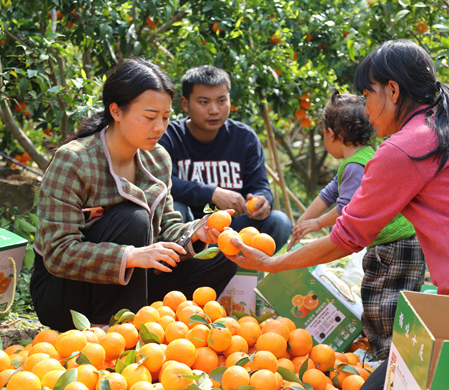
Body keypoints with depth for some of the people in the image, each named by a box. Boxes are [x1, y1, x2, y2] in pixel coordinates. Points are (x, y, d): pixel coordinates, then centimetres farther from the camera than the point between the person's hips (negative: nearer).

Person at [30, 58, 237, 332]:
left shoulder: (158, 160, 1)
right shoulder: (72, 161, -21)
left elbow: (166, 226, 4)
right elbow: (57, 253, -26)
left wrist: (195, 234, -19)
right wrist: (131, 256, -37)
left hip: (128, 283, 7)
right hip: (61, 294, -6)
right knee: (132, 218, -30)